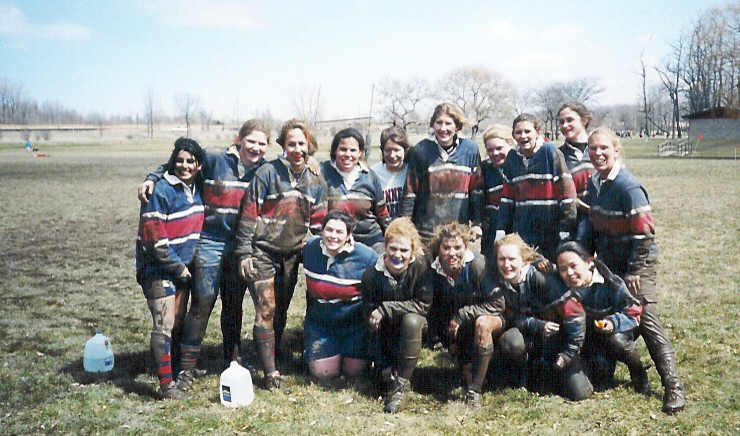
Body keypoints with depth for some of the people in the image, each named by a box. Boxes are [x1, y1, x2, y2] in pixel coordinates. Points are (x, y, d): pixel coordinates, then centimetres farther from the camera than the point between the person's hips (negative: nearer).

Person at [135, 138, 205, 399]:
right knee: (164, 325, -9)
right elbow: (153, 237, -20)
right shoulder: (161, 191, -17)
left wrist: (187, 264, 12)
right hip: (158, 269, -7)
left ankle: (180, 368, 28)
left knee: (179, 321, 15)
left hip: (183, 267, 7)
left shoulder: (195, 189, 7)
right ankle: (166, 384, -4)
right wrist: (178, 266, -15)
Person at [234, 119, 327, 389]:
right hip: (263, 253, -5)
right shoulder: (267, 173, -10)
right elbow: (249, 214, -10)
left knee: (281, 311, 14)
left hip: (291, 255, 5)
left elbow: (318, 223, 12)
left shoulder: (315, 181, 6)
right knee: (266, 311, -7)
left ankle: (273, 355, 30)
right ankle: (270, 371, -2)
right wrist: (244, 253, -12)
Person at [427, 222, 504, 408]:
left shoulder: (477, 264, -21)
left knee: (482, 323, -36)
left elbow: (498, 303, -20)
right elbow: (434, 310, 1)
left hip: (489, 317, -4)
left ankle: (475, 390, -30)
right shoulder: (433, 271, -10)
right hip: (457, 327, 4)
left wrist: (462, 315, -23)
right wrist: (448, 339, -9)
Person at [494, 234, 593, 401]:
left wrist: (569, 353, -16)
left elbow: (575, 313, -22)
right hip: (528, 336, 2)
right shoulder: (499, 283, -10)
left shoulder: (540, 279, -25)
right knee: (509, 341, -33)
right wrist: (537, 325, -26)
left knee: (578, 393, -13)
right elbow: (511, 318, -6)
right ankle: (527, 371, -1)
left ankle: (554, 369, 19)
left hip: (557, 337, -2)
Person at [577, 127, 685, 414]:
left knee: (647, 320, -12)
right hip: (609, 262, 8)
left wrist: (634, 271, -17)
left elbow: (644, 233, -19)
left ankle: (673, 386, -6)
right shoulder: (594, 183, 6)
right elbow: (591, 222, 16)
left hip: (638, 263, -8)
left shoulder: (629, 187, -19)